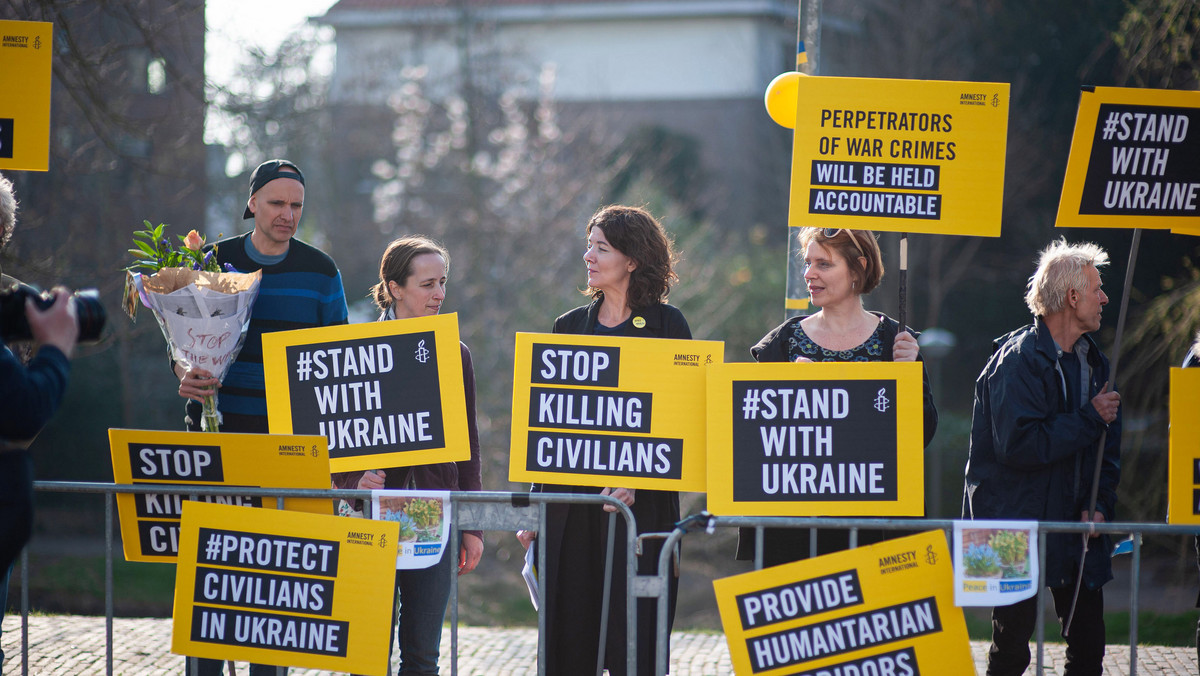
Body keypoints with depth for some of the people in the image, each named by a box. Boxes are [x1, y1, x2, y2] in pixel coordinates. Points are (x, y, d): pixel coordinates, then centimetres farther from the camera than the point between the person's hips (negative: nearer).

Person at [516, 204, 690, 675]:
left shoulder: (666, 325, 0)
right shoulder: (570, 326, 13)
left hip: (641, 501, -4)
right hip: (569, 501, 4)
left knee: (633, 636, -5)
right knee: (565, 638, 2)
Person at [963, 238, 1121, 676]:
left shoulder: (1093, 361, 11)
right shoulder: (1018, 360, -13)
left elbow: (1108, 449, 17)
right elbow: (1017, 445, -24)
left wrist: (1100, 505, 0)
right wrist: (1089, 419, -17)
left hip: (1075, 526, 7)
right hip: (1018, 528, -7)